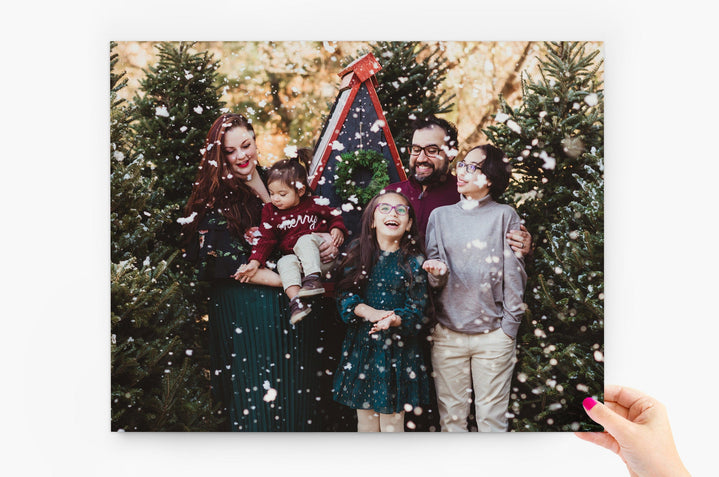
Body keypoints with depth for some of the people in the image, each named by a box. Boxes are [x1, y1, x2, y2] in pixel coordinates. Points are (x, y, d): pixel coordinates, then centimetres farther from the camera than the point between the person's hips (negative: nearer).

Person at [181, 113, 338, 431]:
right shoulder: (217, 200, -5)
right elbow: (230, 264, -13)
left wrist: (331, 241, -10)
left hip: (289, 307, 4)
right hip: (242, 309, -4)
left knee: (295, 390, 11)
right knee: (255, 396, 2)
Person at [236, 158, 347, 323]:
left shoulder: (314, 204, 1)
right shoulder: (270, 211, 6)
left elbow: (335, 216, 13)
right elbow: (266, 240, 4)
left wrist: (337, 230, -9)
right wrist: (254, 263, -8)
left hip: (321, 255, -2)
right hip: (294, 257, 2)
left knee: (305, 240, -31)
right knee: (285, 263, -31)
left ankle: (314, 278, -40)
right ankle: (296, 301, -43)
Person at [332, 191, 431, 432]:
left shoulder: (414, 261, -4)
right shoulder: (358, 254, 3)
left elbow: (417, 309, -7)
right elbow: (345, 294, -3)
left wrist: (394, 320, -28)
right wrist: (369, 312, -21)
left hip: (398, 348, -2)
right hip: (361, 345, 2)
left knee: (392, 420, 7)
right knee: (365, 417, 13)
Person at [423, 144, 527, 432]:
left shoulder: (504, 216, 3)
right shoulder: (441, 216, 12)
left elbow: (514, 273, 1)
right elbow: (433, 270, 10)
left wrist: (509, 326, -3)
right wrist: (438, 271, -13)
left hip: (493, 335, -2)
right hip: (447, 333, 3)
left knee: (492, 418, 4)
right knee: (451, 416, 7)